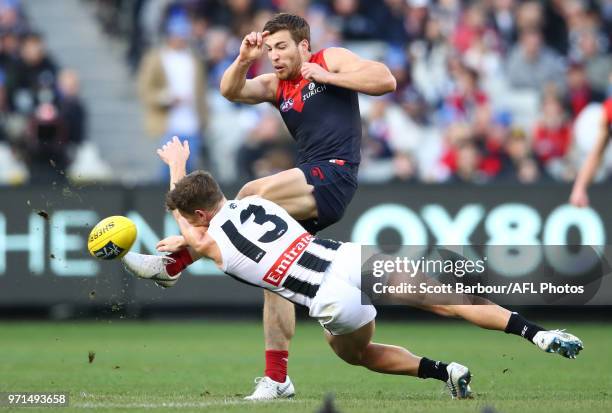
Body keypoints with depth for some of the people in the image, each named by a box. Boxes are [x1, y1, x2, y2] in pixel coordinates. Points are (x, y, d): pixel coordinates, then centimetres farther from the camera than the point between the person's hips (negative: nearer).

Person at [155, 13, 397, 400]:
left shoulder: (330, 59, 5)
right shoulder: (276, 85, 19)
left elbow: (385, 80, -6)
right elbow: (232, 91, 4)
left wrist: (328, 77, -8)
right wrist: (244, 60, -14)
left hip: (334, 177, -8)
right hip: (308, 189, 8)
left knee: (255, 193, -27)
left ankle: (182, 256, -17)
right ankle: (277, 378, 2)